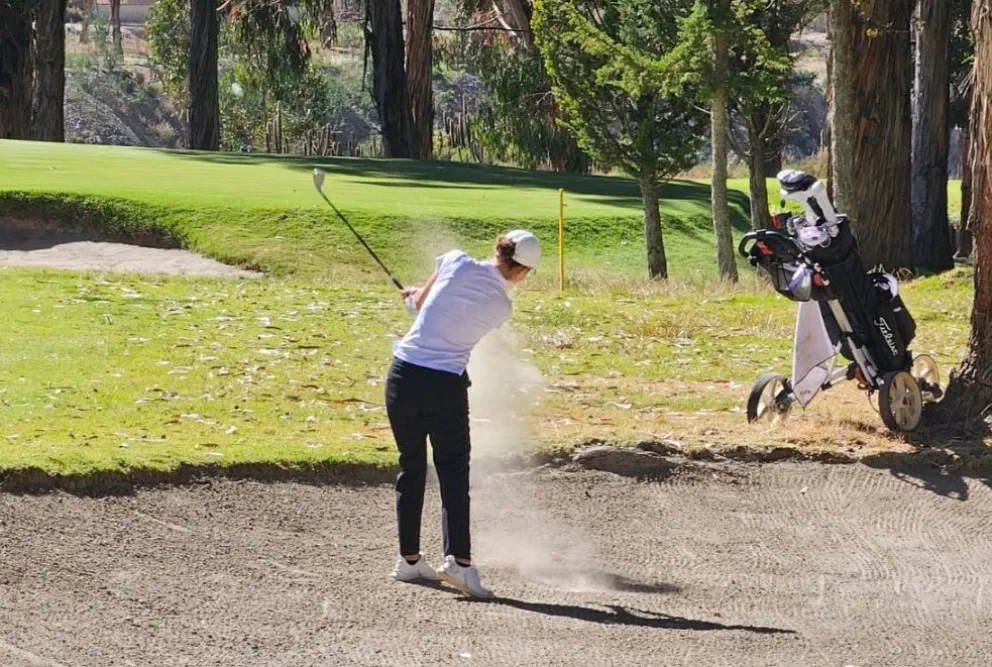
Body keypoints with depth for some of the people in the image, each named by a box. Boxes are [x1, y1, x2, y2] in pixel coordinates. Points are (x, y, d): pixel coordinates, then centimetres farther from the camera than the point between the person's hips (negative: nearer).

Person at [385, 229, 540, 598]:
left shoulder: (456, 263, -4)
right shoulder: (501, 307, -1)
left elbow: (421, 302, 10)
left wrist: (418, 295, 35)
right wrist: (420, 295, 31)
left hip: (404, 375, 2)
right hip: (446, 385, -2)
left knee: (411, 467, 13)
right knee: (453, 471, 4)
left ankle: (409, 559, 20)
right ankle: (458, 558, -10)